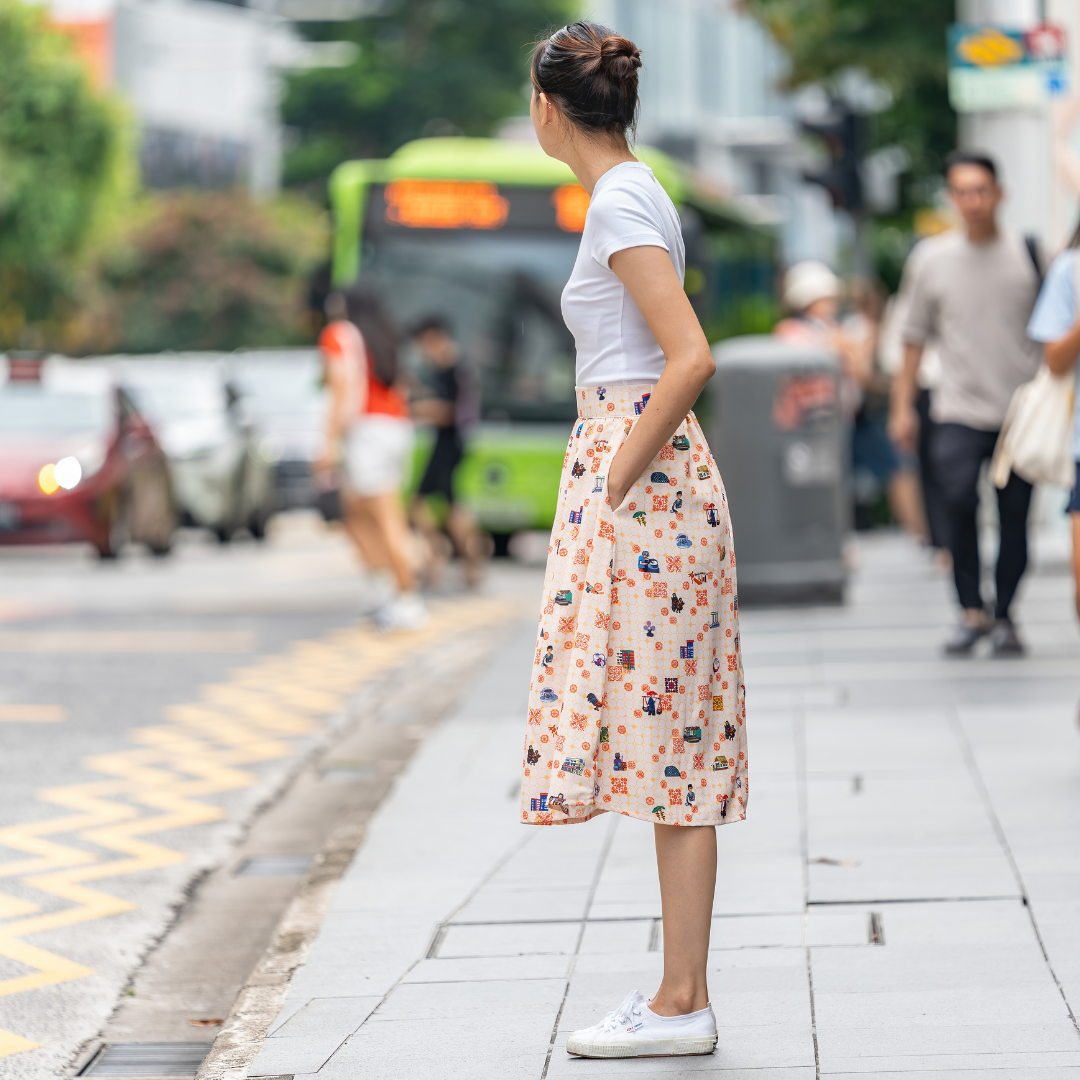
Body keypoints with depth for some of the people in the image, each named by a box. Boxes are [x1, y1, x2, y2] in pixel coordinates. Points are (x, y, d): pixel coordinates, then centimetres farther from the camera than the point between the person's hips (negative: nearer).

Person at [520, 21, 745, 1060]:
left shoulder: (618, 204, -12)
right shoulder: (636, 194, 17)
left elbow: (691, 360, -23)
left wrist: (614, 480, -17)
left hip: (639, 488, -10)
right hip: (653, 477, 10)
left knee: (664, 737, -9)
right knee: (672, 742, 9)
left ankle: (679, 1004, -7)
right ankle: (683, 990, 12)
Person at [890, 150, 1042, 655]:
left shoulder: (1028, 254, 4)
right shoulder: (934, 260, 5)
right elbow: (915, 337, 12)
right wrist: (902, 406, 9)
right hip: (959, 410, -1)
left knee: (1014, 516, 0)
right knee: (959, 498, -20)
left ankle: (1003, 616, 16)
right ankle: (972, 612, -8)